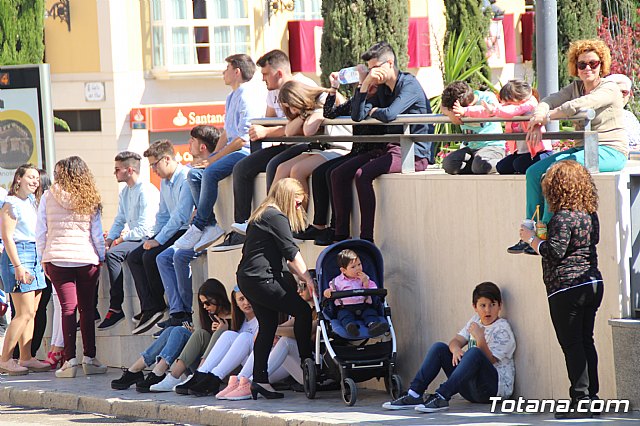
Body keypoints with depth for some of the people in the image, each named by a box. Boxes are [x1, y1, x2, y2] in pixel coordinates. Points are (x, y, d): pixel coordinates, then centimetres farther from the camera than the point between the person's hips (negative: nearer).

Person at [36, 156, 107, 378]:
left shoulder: (48, 197, 1)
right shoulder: (90, 199, 4)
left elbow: (40, 232, 3)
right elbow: (97, 234, 6)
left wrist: (43, 259, 12)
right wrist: (101, 258, 16)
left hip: (57, 259, -1)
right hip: (87, 259, 1)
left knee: (68, 308, -2)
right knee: (87, 308, 8)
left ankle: (70, 360, -7)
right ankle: (89, 358, 10)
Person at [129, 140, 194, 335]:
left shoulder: (186, 179, -17)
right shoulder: (165, 182, 16)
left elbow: (180, 216, -23)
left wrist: (158, 240, -21)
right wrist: (153, 238, 7)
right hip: (173, 231, 10)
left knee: (150, 256, -25)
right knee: (134, 257, -3)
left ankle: (157, 306, -7)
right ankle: (150, 309, -15)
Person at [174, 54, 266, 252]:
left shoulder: (249, 97, -12)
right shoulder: (232, 97, 21)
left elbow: (243, 139, -17)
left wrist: (214, 160, -14)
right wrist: (212, 157, 7)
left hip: (246, 151, -10)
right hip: (233, 151, 10)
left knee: (210, 173, -30)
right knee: (194, 174, -7)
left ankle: (198, 227, -23)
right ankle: (211, 225, -15)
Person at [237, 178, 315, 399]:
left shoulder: (262, 215, 22)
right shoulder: (276, 217, -9)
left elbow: (283, 256, 24)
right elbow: (291, 252, -11)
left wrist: (302, 276, 20)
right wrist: (308, 279, -6)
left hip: (247, 279, 10)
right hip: (261, 279, -10)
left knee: (267, 327, 9)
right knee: (302, 311, -5)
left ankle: (260, 380, 5)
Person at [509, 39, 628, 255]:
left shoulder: (609, 89, -9)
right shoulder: (576, 87, 16)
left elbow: (578, 106, -25)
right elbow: (549, 101, 3)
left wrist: (545, 117, -19)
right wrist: (539, 119, -19)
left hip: (610, 151, -9)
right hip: (584, 148, 9)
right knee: (534, 172, -4)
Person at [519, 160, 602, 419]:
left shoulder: (562, 217, -16)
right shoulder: (590, 214, 10)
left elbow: (555, 252, -20)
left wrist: (531, 239, -5)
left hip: (567, 287, -8)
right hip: (593, 282, 8)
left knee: (572, 344, -5)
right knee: (586, 342, 13)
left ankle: (580, 401, -6)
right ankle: (592, 396, 15)